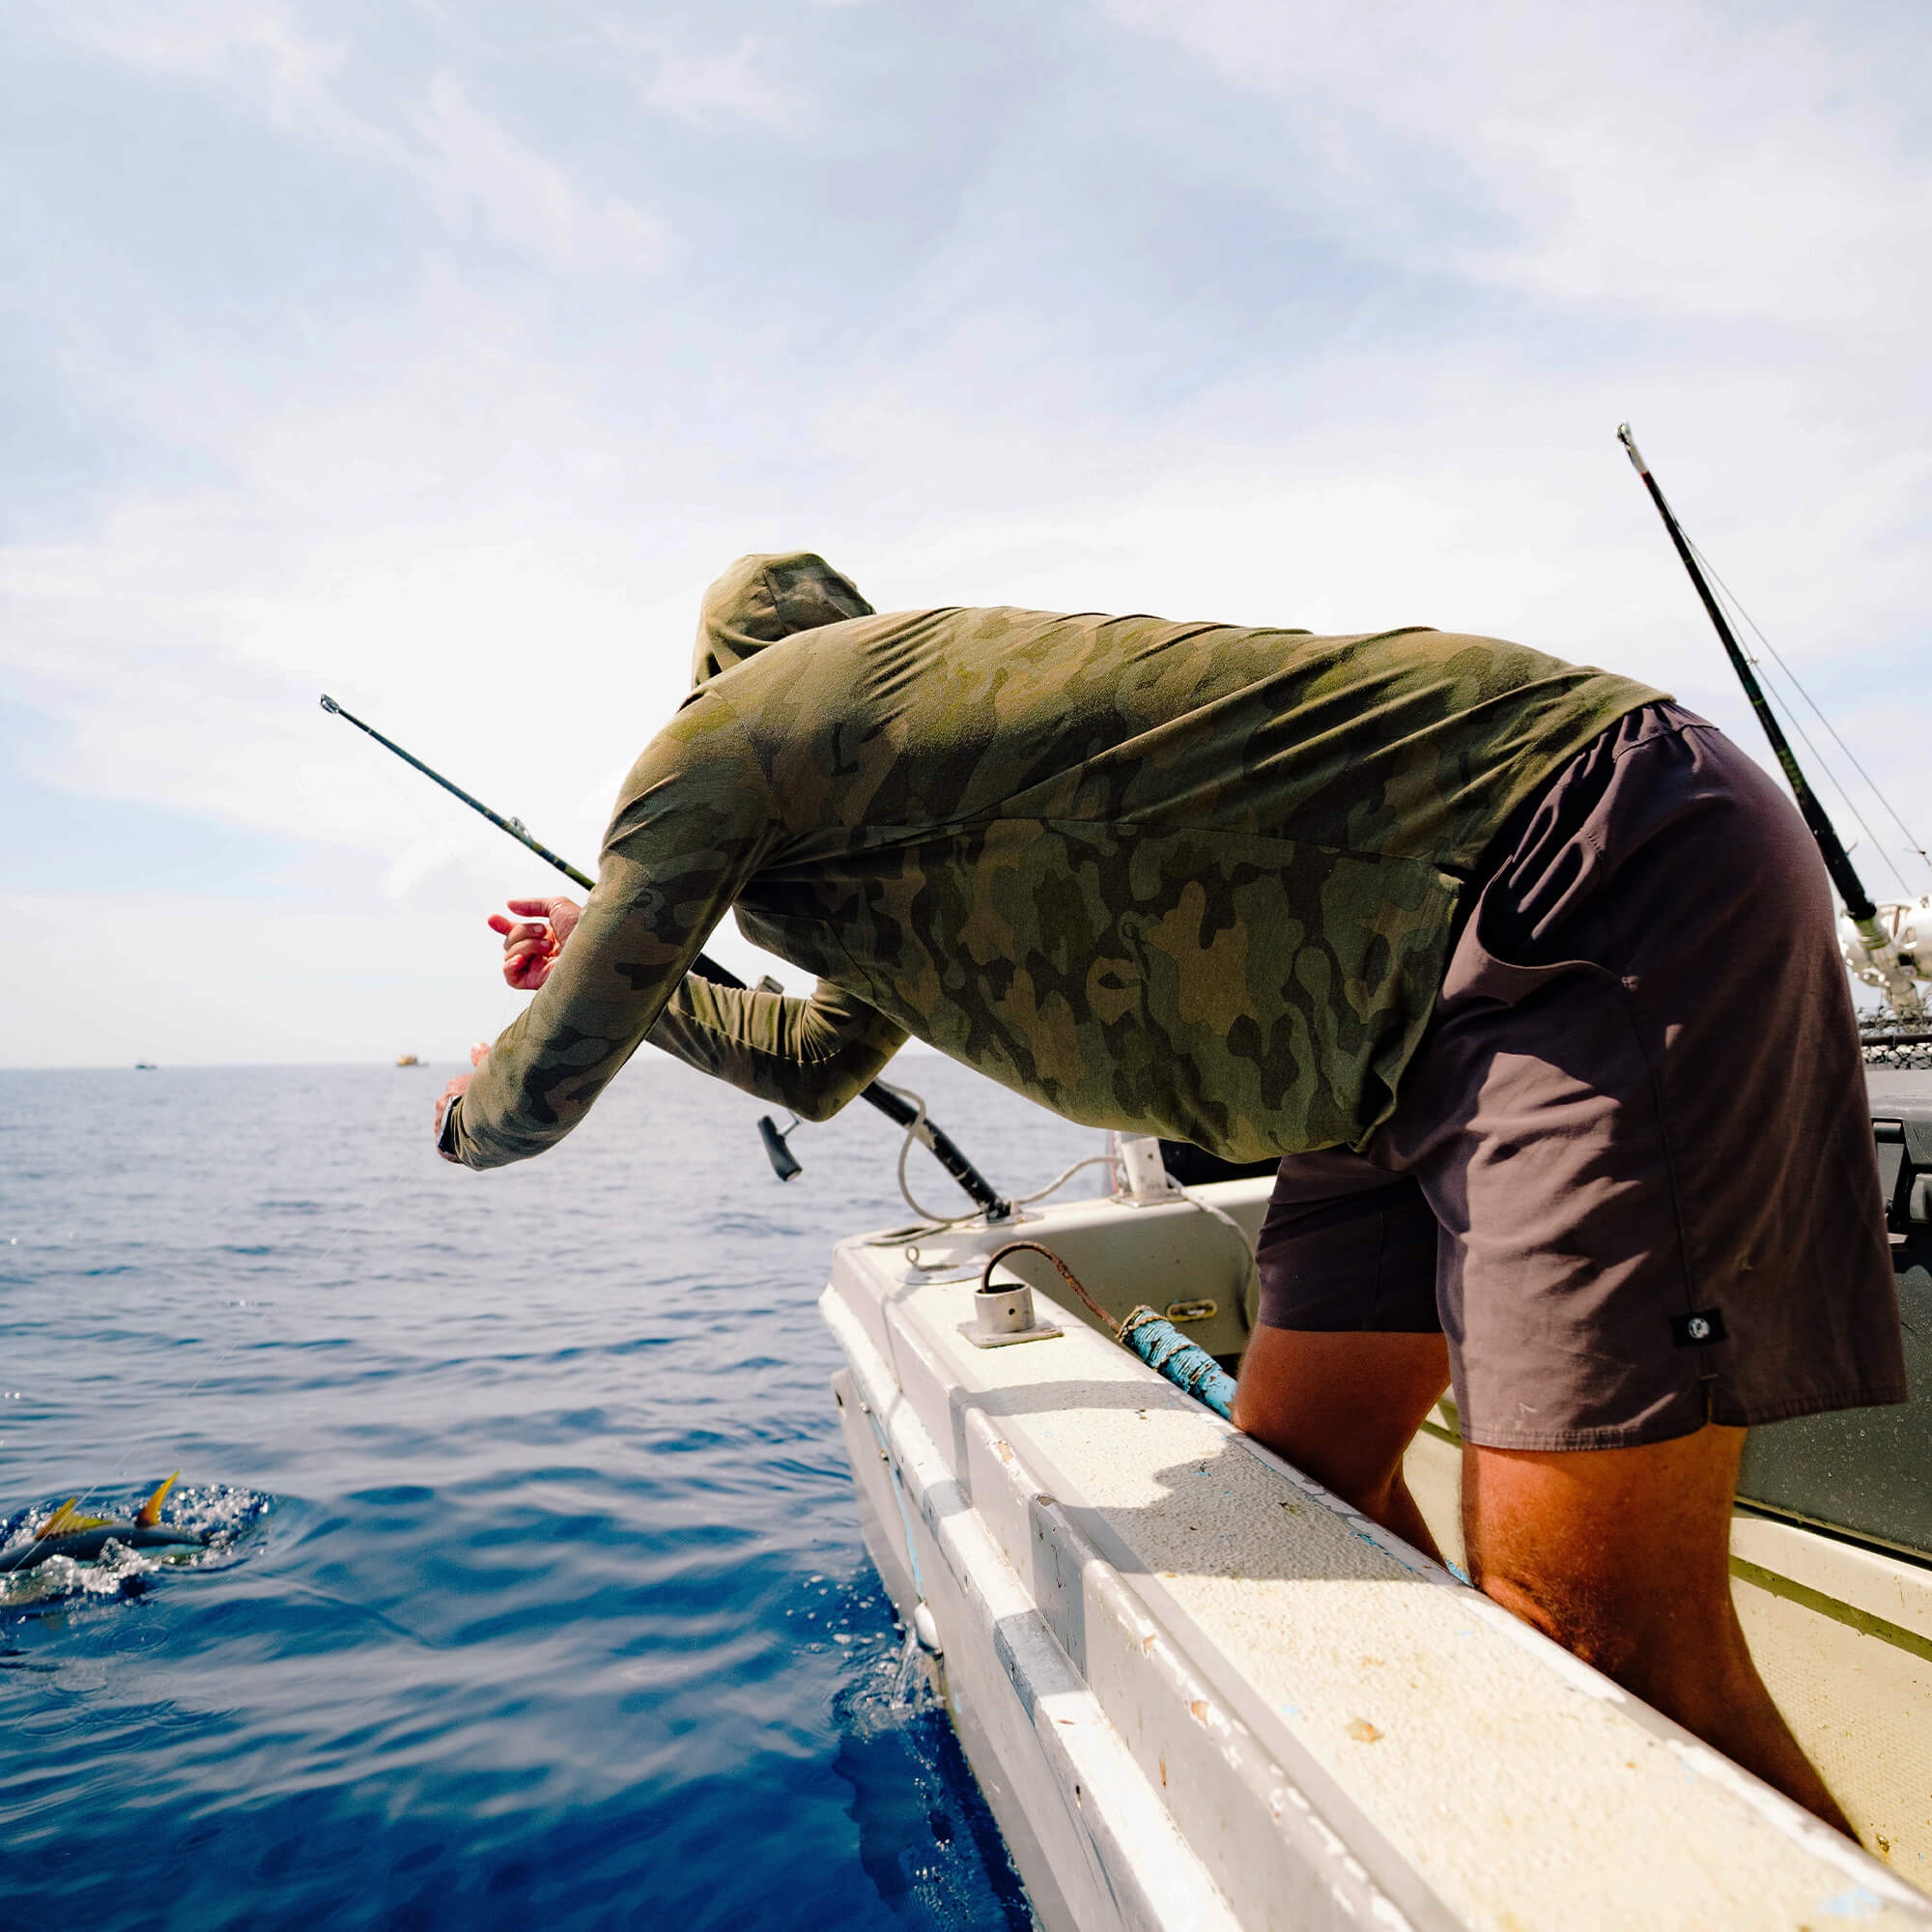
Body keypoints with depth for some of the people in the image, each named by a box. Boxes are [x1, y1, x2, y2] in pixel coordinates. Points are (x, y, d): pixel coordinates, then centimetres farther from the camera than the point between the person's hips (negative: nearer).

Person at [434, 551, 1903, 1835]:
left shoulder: (720, 736, -4)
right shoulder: (888, 840, 22)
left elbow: (543, 1093, 1)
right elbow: (816, 1062, 37)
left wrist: (472, 1110, 26)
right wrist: (618, 960, 46)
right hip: (1431, 1015, 10)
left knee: (1602, 1634, -11)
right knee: (1303, 1474, 13)